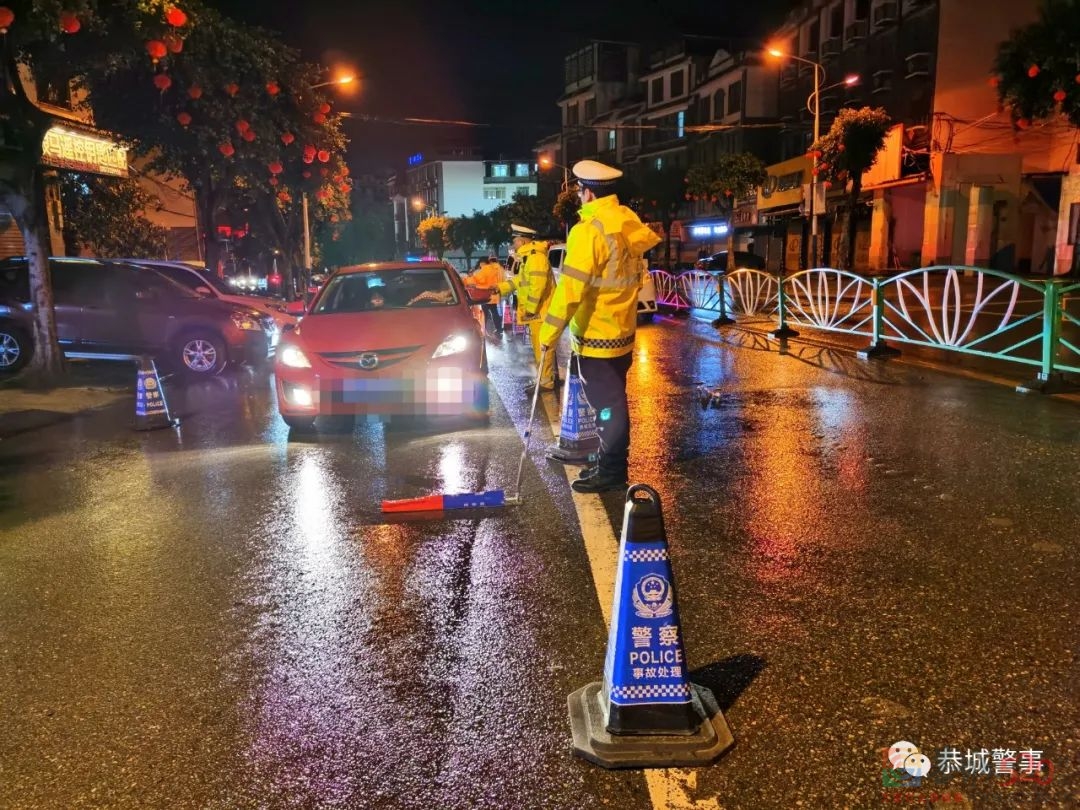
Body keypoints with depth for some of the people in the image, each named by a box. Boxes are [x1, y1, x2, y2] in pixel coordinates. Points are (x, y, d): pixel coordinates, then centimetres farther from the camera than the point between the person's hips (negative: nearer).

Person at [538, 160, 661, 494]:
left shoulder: (588, 230, -20)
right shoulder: (630, 221, 6)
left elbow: (571, 288, -24)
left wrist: (549, 332, -18)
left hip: (596, 335, -9)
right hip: (622, 329, 9)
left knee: (606, 402, -1)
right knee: (612, 399, 17)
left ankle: (611, 472, 9)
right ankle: (612, 464, 28)